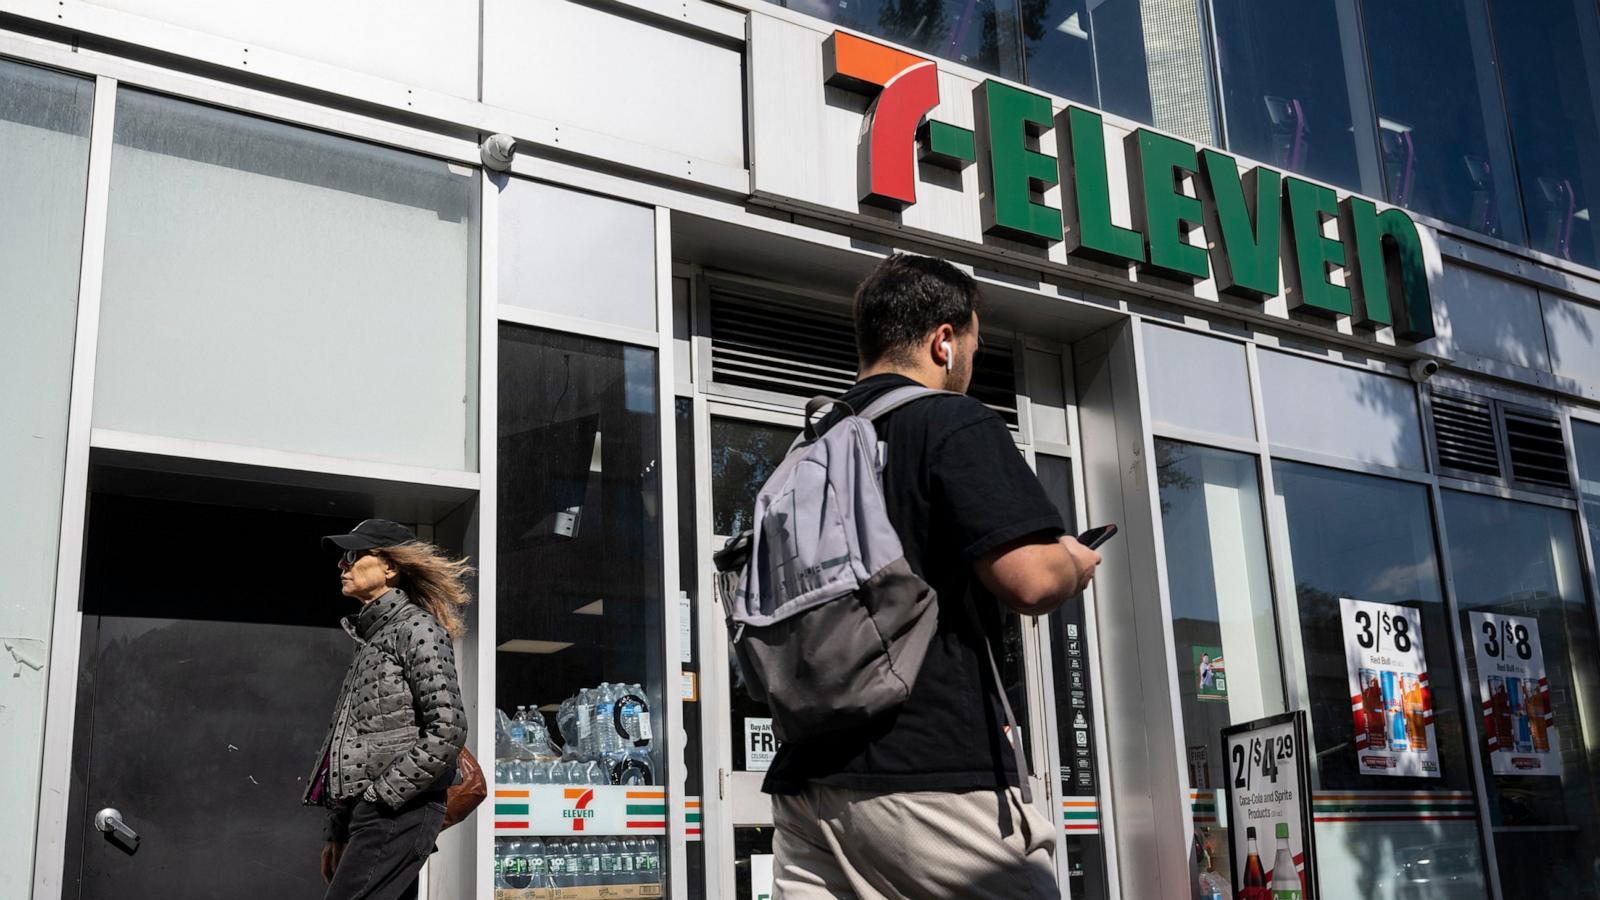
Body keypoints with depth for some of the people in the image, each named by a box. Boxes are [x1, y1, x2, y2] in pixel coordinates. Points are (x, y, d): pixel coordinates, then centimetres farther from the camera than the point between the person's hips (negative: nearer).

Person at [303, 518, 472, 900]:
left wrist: (383, 794, -14)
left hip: (397, 814, -9)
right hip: (365, 814, 9)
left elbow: (448, 729, -16)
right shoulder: (371, 637, 21)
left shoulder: (415, 627, -5)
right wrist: (337, 833, 20)